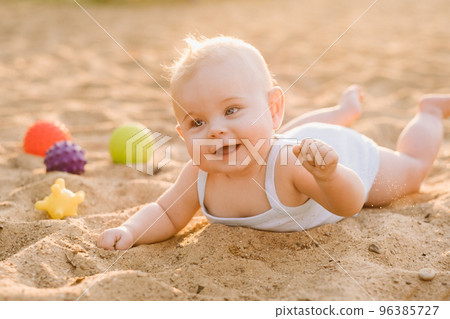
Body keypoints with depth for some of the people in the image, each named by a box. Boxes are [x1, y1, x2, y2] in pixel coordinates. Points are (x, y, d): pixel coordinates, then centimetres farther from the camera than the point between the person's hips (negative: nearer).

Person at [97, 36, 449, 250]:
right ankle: (346, 109, 63)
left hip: (345, 157, -4)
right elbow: (166, 214, -22)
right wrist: (129, 231, -41)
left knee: (412, 169, 23)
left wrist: (327, 176, -67)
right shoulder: (198, 176, -35)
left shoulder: (291, 164, -49)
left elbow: (350, 205, -46)